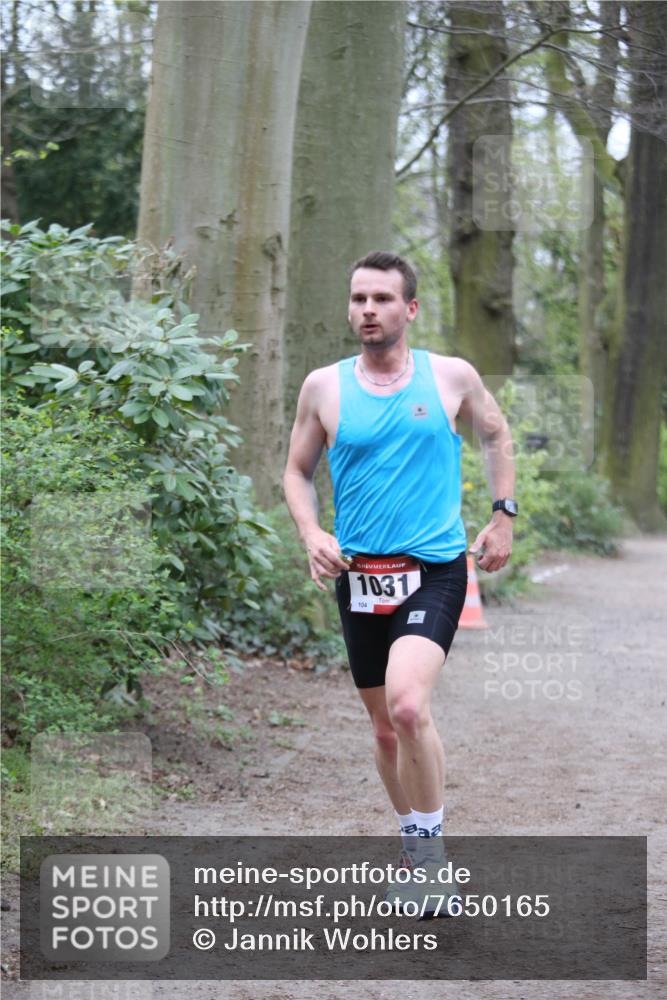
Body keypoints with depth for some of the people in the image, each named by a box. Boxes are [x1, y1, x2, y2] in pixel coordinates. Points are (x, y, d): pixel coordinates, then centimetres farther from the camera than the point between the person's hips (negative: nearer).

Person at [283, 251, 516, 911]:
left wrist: (503, 516, 10)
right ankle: (415, 847, 31)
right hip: (358, 577, 3)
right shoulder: (324, 387, 3)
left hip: (434, 570, -3)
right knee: (385, 726, 12)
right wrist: (311, 534, -4)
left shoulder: (452, 378, 1)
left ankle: (431, 845, -8)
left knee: (408, 705, -24)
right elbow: (297, 470, 12)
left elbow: (496, 435, 18)